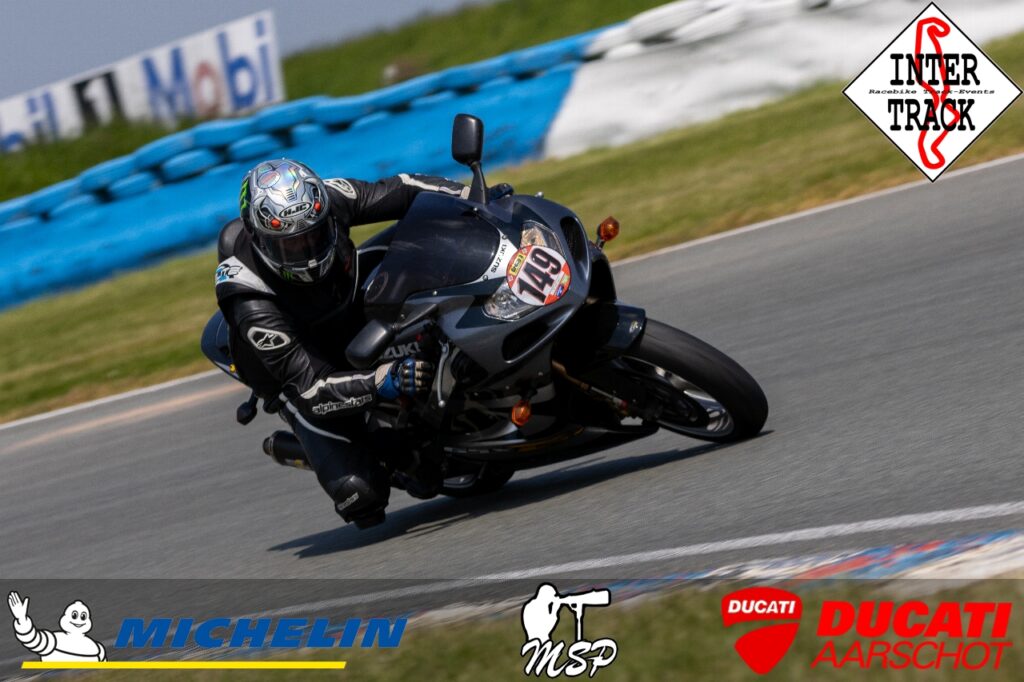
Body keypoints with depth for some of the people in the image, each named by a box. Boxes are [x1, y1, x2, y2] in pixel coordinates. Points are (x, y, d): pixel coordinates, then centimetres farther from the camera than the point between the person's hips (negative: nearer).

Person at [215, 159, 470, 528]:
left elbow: (397, 192, -8)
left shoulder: (327, 202, -25)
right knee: (358, 491, -18)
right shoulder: (249, 300, -38)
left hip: (357, 315, 5)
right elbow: (309, 389, -37)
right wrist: (380, 383, -51)